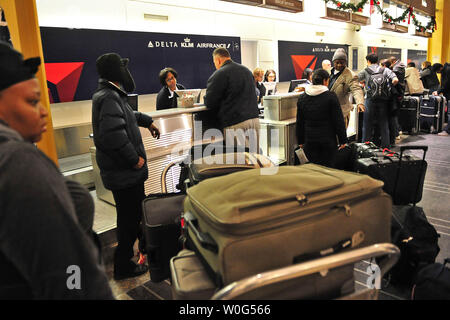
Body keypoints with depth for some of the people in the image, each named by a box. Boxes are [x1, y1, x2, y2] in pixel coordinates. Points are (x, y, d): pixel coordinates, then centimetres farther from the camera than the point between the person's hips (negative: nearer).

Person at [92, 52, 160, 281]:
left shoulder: (111, 95, 12)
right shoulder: (109, 98, -22)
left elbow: (128, 114, 34)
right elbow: (114, 135, -34)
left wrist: (148, 121, 35)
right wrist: (135, 159, -24)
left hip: (125, 170, 10)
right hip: (124, 173, -10)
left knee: (139, 209, 25)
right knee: (129, 219, 3)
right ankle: (123, 266, 20)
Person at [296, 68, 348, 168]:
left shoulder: (302, 98, 3)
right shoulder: (331, 96, -9)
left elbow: (299, 122, 9)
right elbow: (338, 120, -6)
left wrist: (300, 141, 16)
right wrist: (343, 140, 3)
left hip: (309, 141, 3)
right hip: (328, 141, -3)